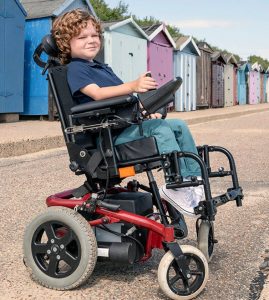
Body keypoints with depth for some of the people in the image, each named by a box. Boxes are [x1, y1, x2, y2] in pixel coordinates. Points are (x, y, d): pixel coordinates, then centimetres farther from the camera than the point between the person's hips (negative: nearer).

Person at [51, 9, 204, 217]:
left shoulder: (103, 68, 26)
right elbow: (97, 93, -22)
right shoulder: (75, 68, -3)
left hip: (128, 125, 9)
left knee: (179, 126, 1)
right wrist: (132, 86, -36)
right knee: (160, 129, -27)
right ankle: (179, 188, -24)